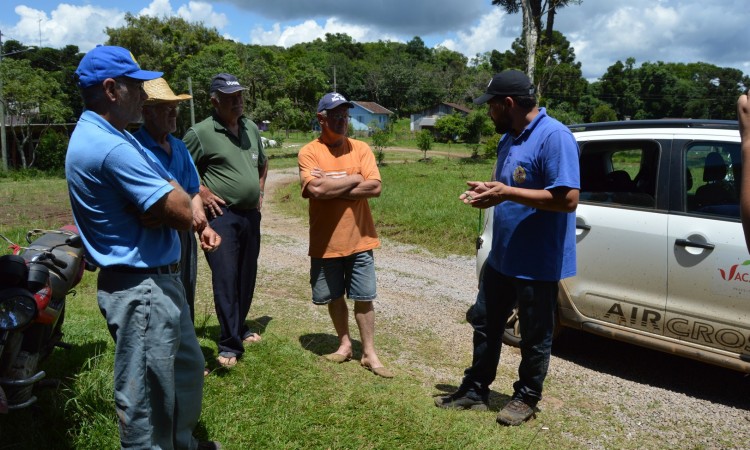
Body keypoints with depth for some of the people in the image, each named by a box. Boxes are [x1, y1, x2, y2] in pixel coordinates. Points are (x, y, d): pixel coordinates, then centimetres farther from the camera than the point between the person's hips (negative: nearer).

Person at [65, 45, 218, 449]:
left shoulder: (101, 134, 10)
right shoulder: (112, 147, -24)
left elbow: (155, 211, 8)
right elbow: (182, 213, -23)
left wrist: (160, 202, -13)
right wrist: (171, 189, -4)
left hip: (154, 280, 11)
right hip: (141, 288, -11)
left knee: (187, 367, 26)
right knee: (147, 392, 6)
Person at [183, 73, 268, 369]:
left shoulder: (251, 129, 11)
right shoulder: (201, 133, -9)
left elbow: (262, 162, 27)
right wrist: (202, 193, -12)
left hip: (251, 215, 7)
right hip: (222, 215, -6)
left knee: (247, 277, 13)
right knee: (226, 281, -5)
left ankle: (240, 328, 29)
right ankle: (229, 345, 2)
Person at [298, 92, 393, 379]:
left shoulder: (361, 149, 0)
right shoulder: (309, 152, -6)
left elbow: (374, 187, -13)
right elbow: (315, 189, -22)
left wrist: (331, 189, -16)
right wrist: (353, 179, -12)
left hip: (359, 239, 0)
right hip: (325, 241, 0)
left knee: (363, 297, 6)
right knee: (334, 296, 14)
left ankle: (369, 353, 18)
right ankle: (344, 343, 34)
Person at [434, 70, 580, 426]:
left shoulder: (554, 136, -19)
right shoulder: (509, 138, 9)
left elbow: (568, 199, -26)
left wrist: (507, 193, -26)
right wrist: (488, 192, -1)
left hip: (538, 263, -9)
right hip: (502, 257, 9)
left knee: (534, 336, 11)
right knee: (485, 323, 17)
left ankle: (527, 397, 30)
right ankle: (475, 390, 32)